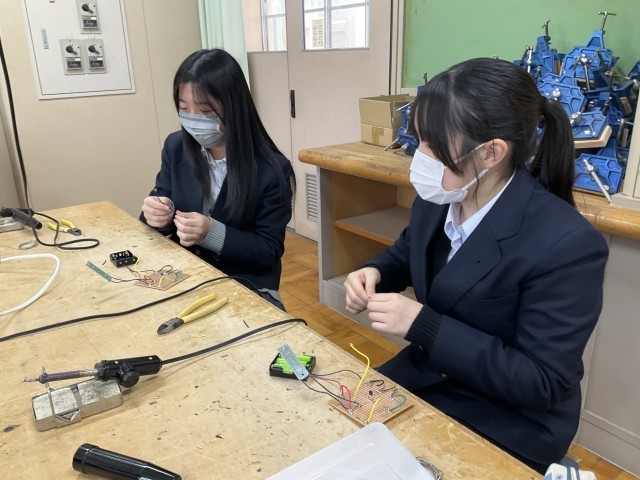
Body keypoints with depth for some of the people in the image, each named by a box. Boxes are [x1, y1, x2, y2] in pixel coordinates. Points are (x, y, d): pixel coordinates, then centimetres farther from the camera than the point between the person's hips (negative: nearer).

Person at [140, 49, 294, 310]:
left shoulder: (272, 170, -15)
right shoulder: (176, 147, -1)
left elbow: (269, 252, -12)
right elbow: (161, 206, 9)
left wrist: (213, 233, -26)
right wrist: (158, 215, -16)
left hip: (248, 289, -3)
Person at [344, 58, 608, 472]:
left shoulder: (566, 244, -28)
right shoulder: (437, 198, -8)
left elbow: (542, 383, -24)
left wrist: (422, 324, -30)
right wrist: (375, 273, -10)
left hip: (506, 424, -5)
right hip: (428, 375, 6)